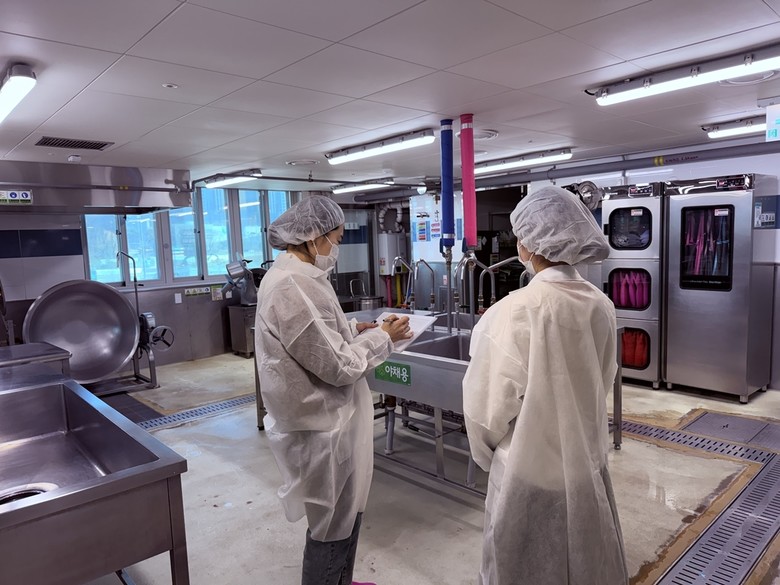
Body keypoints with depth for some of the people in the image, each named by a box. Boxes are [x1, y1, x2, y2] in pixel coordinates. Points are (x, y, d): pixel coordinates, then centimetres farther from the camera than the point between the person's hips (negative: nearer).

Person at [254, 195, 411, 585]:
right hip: (323, 425, -10)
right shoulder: (293, 286, -27)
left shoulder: (295, 277, 6)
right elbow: (338, 365, -24)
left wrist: (354, 329, 5)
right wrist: (382, 337, -10)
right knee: (334, 525, 11)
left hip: (326, 417, 10)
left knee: (342, 517, 25)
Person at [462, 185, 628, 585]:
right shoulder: (600, 306, -6)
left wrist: (486, 453, 2)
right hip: (586, 461, 6)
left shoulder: (515, 311, -24)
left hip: (531, 467, -5)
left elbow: (489, 401, -17)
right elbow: (603, 381, 8)